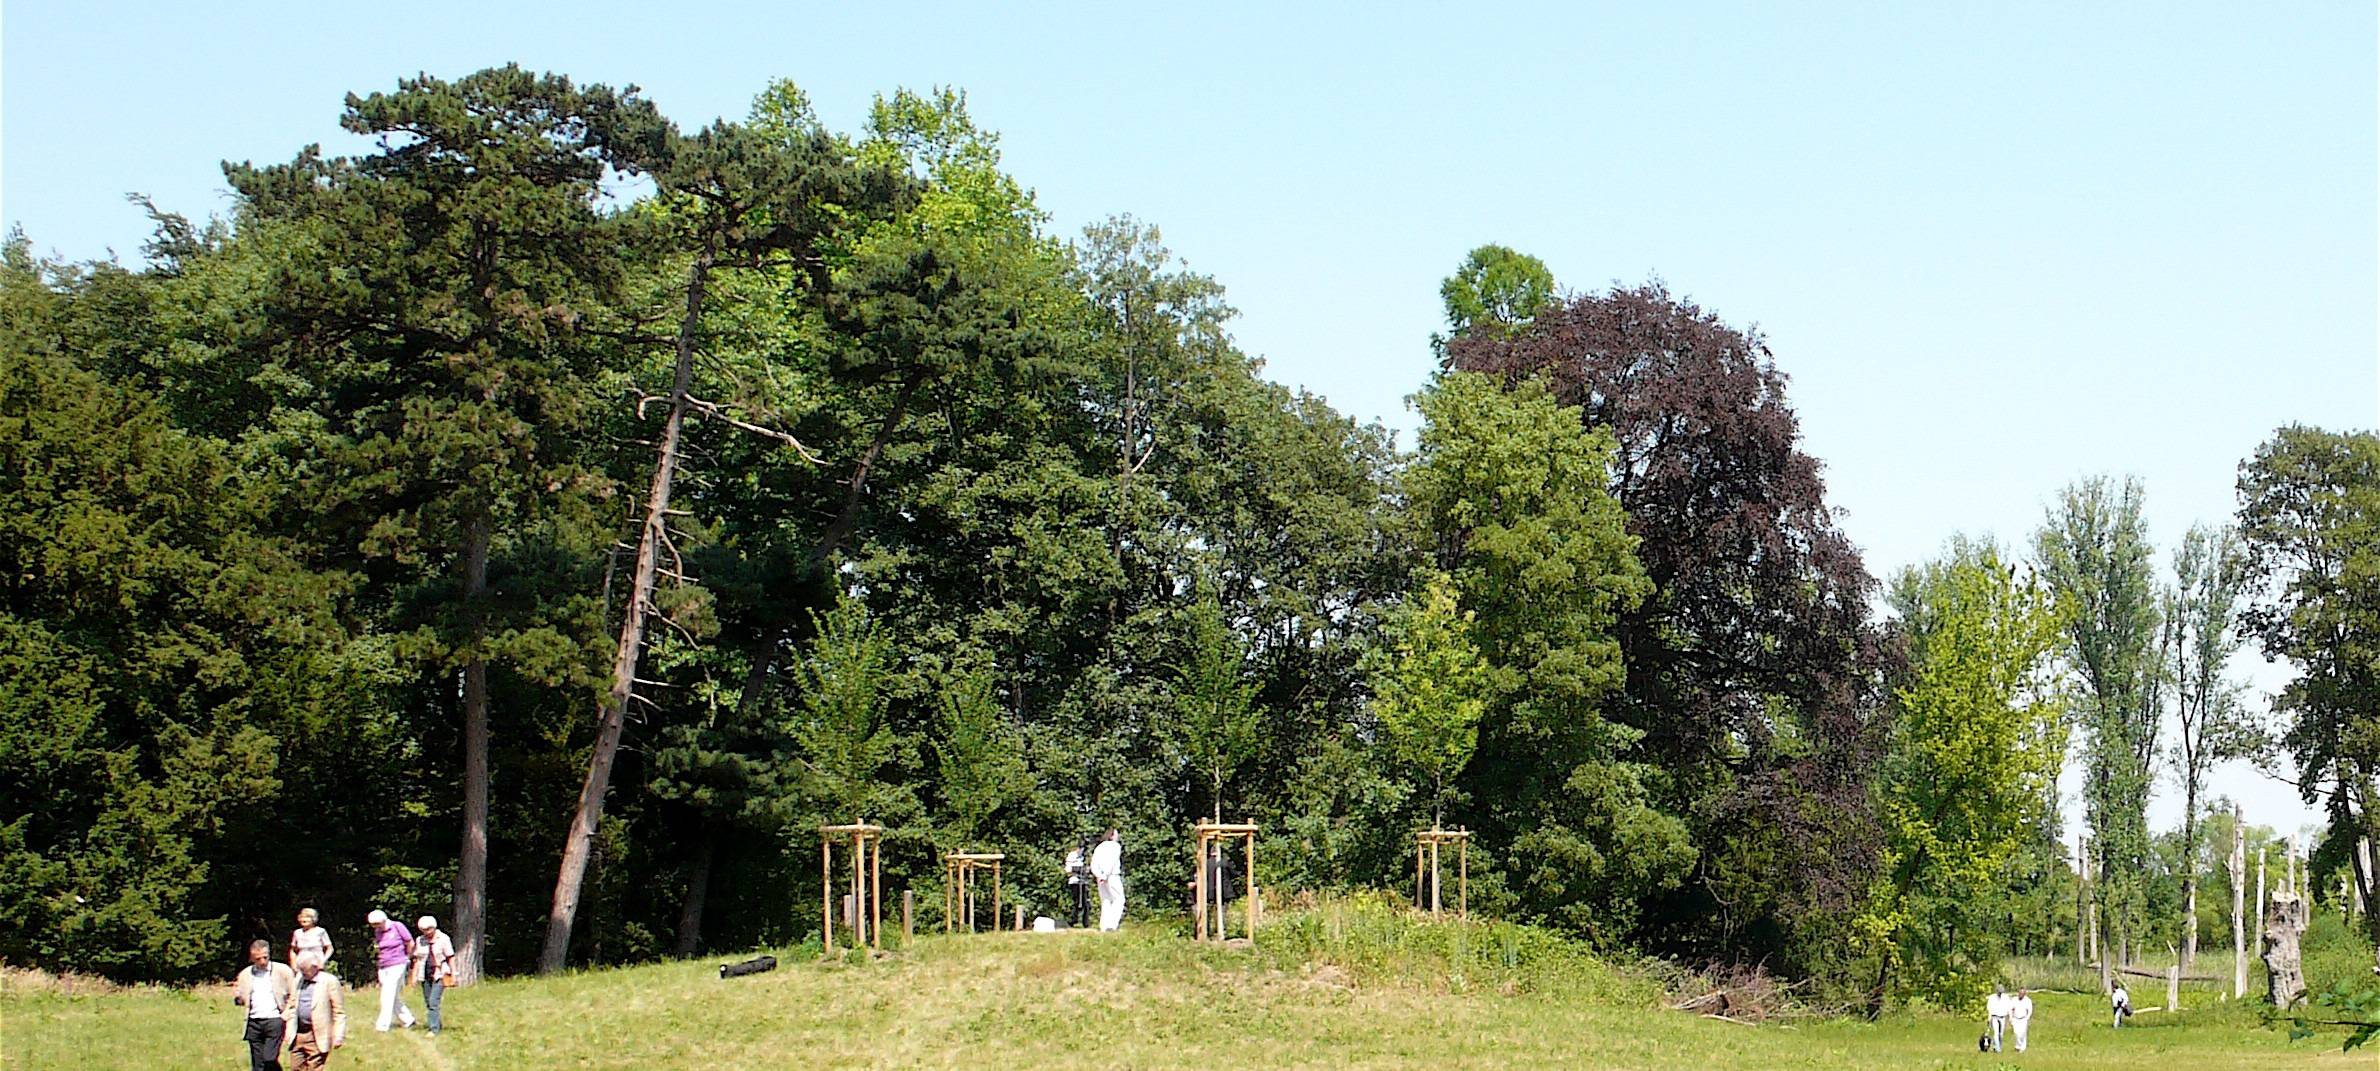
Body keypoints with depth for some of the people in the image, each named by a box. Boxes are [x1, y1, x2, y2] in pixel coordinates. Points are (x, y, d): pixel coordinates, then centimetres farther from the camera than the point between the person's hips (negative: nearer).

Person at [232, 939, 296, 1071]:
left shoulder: (282, 970, 0)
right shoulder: (245, 974, 11)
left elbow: (294, 994, 3)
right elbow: (241, 1001, 17)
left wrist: (287, 1012, -8)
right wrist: (237, 996, -5)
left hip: (274, 1020, -4)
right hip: (254, 1022, 4)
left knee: (269, 1059, -15)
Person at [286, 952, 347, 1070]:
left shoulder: (329, 981, -7)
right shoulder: (299, 979, 12)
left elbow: (340, 1012, -6)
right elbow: (293, 1007, 19)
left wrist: (339, 1037, -11)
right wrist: (289, 1031, 13)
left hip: (317, 1038, -6)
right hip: (298, 1035, 6)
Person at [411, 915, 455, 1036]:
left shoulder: (443, 939, -4)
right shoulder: (420, 940, 8)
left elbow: (450, 958, -2)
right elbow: (417, 959, 13)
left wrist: (453, 975, -4)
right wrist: (414, 975, 9)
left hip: (440, 975, -5)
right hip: (425, 976, 5)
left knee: (433, 1002, -14)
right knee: (428, 1003, 7)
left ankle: (434, 1030, -12)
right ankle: (437, 1025, 22)